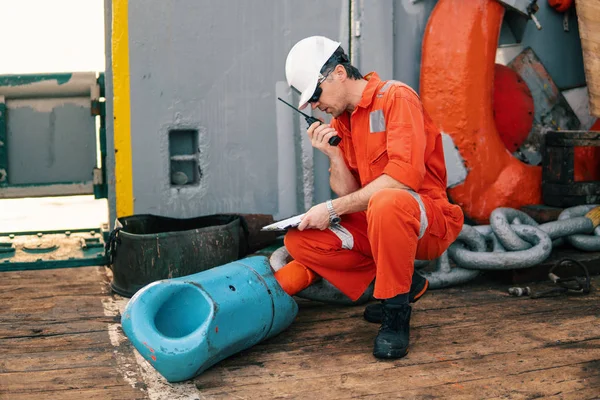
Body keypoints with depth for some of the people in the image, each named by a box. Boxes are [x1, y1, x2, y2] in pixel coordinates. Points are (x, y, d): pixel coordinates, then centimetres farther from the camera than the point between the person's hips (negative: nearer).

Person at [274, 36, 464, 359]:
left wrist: (332, 209, -21)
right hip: (372, 223, 8)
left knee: (386, 202, -40)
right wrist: (333, 154, -11)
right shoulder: (339, 121, 11)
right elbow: (349, 194, 8)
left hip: (428, 223, -8)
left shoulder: (397, 98, -12)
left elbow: (404, 177, -24)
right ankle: (405, 284, 4)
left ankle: (396, 312, -18)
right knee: (299, 240, -6)